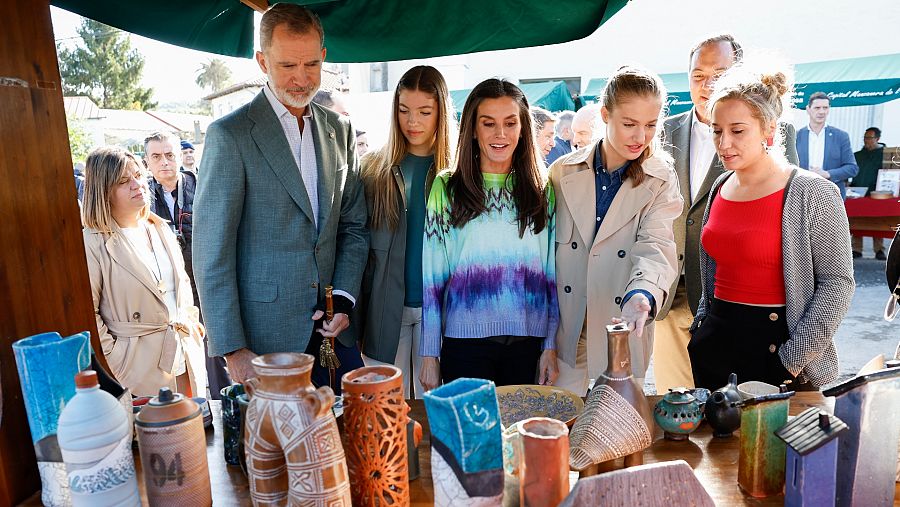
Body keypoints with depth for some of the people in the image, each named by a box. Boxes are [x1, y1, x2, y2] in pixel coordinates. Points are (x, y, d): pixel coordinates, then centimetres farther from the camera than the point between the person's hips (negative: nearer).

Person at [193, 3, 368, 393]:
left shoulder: (340, 129, 8)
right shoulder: (229, 135, -9)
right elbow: (211, 252, -11)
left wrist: (344, 298, -2)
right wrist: (232, 350, -14)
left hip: (332, 331, 5)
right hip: (265, 337, -5)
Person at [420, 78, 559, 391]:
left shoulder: (543, 191, 6)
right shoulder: (446, 188, 1)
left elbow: (553, 275, 7)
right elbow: (432, 276, 0)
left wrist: (551, 347, 4)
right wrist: (429, 353, -1)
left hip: (528, 342, 2)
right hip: (465, 339, -2)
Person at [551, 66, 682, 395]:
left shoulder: (661, 182, -3)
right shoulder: (563, 172, -1)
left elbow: (655, 247, -18)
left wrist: (642, 294, -40)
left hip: (623, 333, 0)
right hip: (564, 331, 1)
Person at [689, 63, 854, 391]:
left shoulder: (812, 194, -11)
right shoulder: (721, 187, 6)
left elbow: (837, 283, -12)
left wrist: (794, 359, -15)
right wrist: (702, 326, 11)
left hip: (774, 346, -5)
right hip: (714, 344, 6)